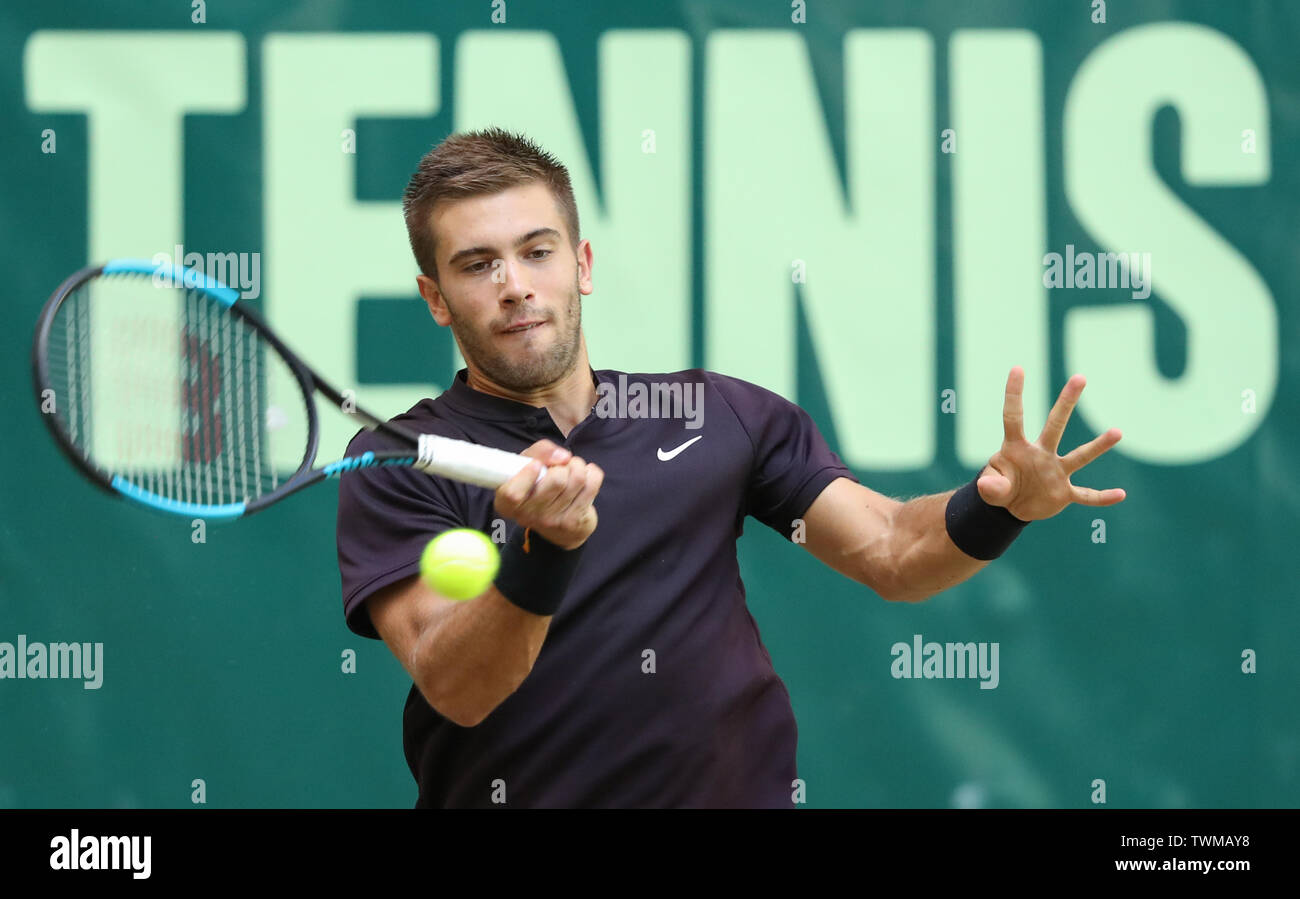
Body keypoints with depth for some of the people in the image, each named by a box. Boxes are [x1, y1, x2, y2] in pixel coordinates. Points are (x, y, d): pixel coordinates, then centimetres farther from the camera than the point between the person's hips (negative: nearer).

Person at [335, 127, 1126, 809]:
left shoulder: (721, 414, 11)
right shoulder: (398, 465, 1)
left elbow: (892, 554, 11)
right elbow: (455, 690, -10)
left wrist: (1002, 505, -8)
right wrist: (547, 549, -26)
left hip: (734, 789, 3)